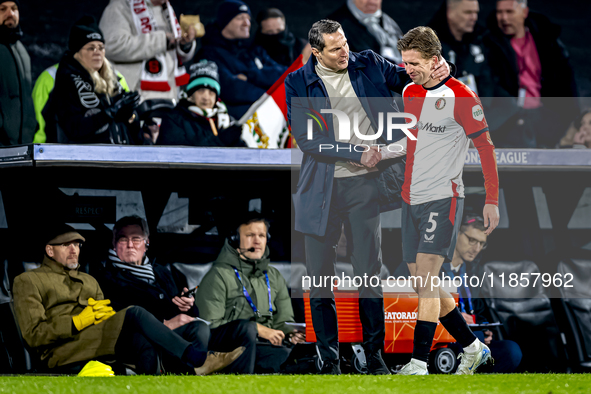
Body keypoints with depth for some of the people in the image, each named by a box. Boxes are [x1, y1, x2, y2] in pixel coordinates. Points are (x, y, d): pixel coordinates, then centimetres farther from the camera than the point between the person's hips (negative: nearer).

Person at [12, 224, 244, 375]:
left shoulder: (89, 282, 33)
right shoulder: (28, 281, 12)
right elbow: (33, 334, -2)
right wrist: (78, 322, -11)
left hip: (99, 348, 6)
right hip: (61, 353, -6)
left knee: (145, 342, -31)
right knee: (136, 315, -27)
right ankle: (199, 360, -35)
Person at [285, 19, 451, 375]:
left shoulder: (369, 65, 4)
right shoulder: (299, 83, -2)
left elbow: (405, 77, 21)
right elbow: (306, 137, -10)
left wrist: (438, 69, -1)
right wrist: (357, 154, -14)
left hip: (363, 184, 1)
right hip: (321, 187, -1)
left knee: (369, 272, 1)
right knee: (320, 276, 4)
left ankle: (375, 355, 9)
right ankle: (329, 358, 14)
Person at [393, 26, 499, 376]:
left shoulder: (460, 96, -10)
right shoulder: (409, 93, 11)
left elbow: (486, 147, -7)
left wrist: (492, 200, -8)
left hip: (443, 198, -7)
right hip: (411, 199, 7)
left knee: (426, 278, -15)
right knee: (423, 284, 7)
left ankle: (419, 364, -17)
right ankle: (474, 348, 22)